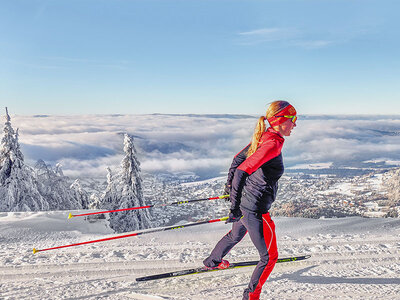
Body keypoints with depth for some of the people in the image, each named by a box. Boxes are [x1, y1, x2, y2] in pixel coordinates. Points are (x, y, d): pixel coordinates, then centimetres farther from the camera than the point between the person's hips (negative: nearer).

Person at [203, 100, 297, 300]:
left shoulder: (262, 138, 0)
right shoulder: (273, 144, -26)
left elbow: (239, 158, 13)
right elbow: (242, 171, -33)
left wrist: (230, 183, 28)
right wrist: (235, 207, -29)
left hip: (244, 201, 10)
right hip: (255, 211, -10)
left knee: (236, 235, 37)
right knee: (269, 258, 9)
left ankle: (211, 262, 60)